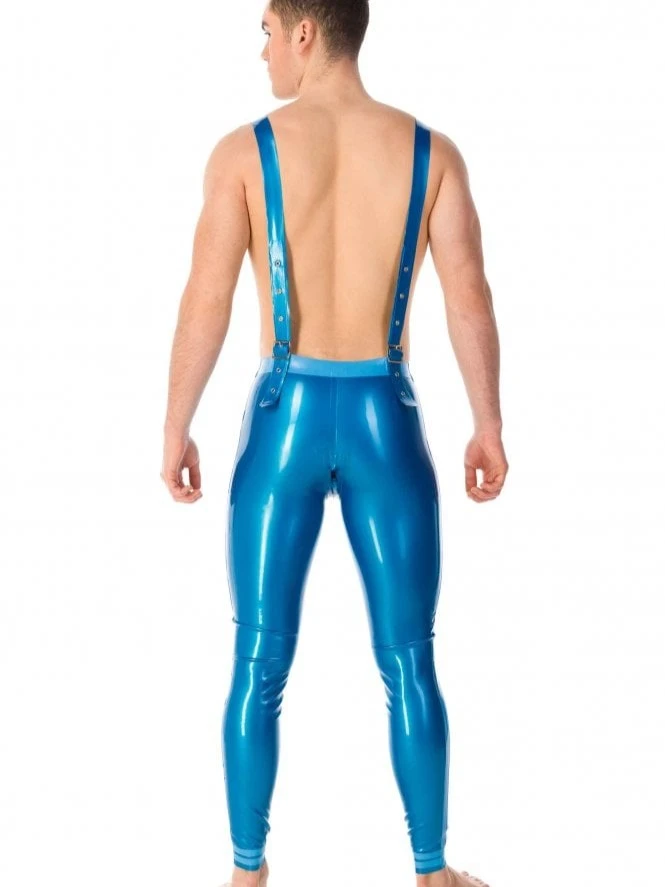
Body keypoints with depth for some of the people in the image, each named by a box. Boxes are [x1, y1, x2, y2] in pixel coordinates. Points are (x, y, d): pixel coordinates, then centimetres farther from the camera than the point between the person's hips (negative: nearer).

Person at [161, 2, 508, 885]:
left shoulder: (243, 150, -5)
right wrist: (488, 427, 5)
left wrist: (175, 429, 2)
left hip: (284, 418, -1)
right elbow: (470, 298, -4)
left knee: (260, 665, 11)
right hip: (387, 420, 1)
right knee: (409, 665, 12)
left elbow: (205, 302, -8)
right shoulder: (431, 151, -1)